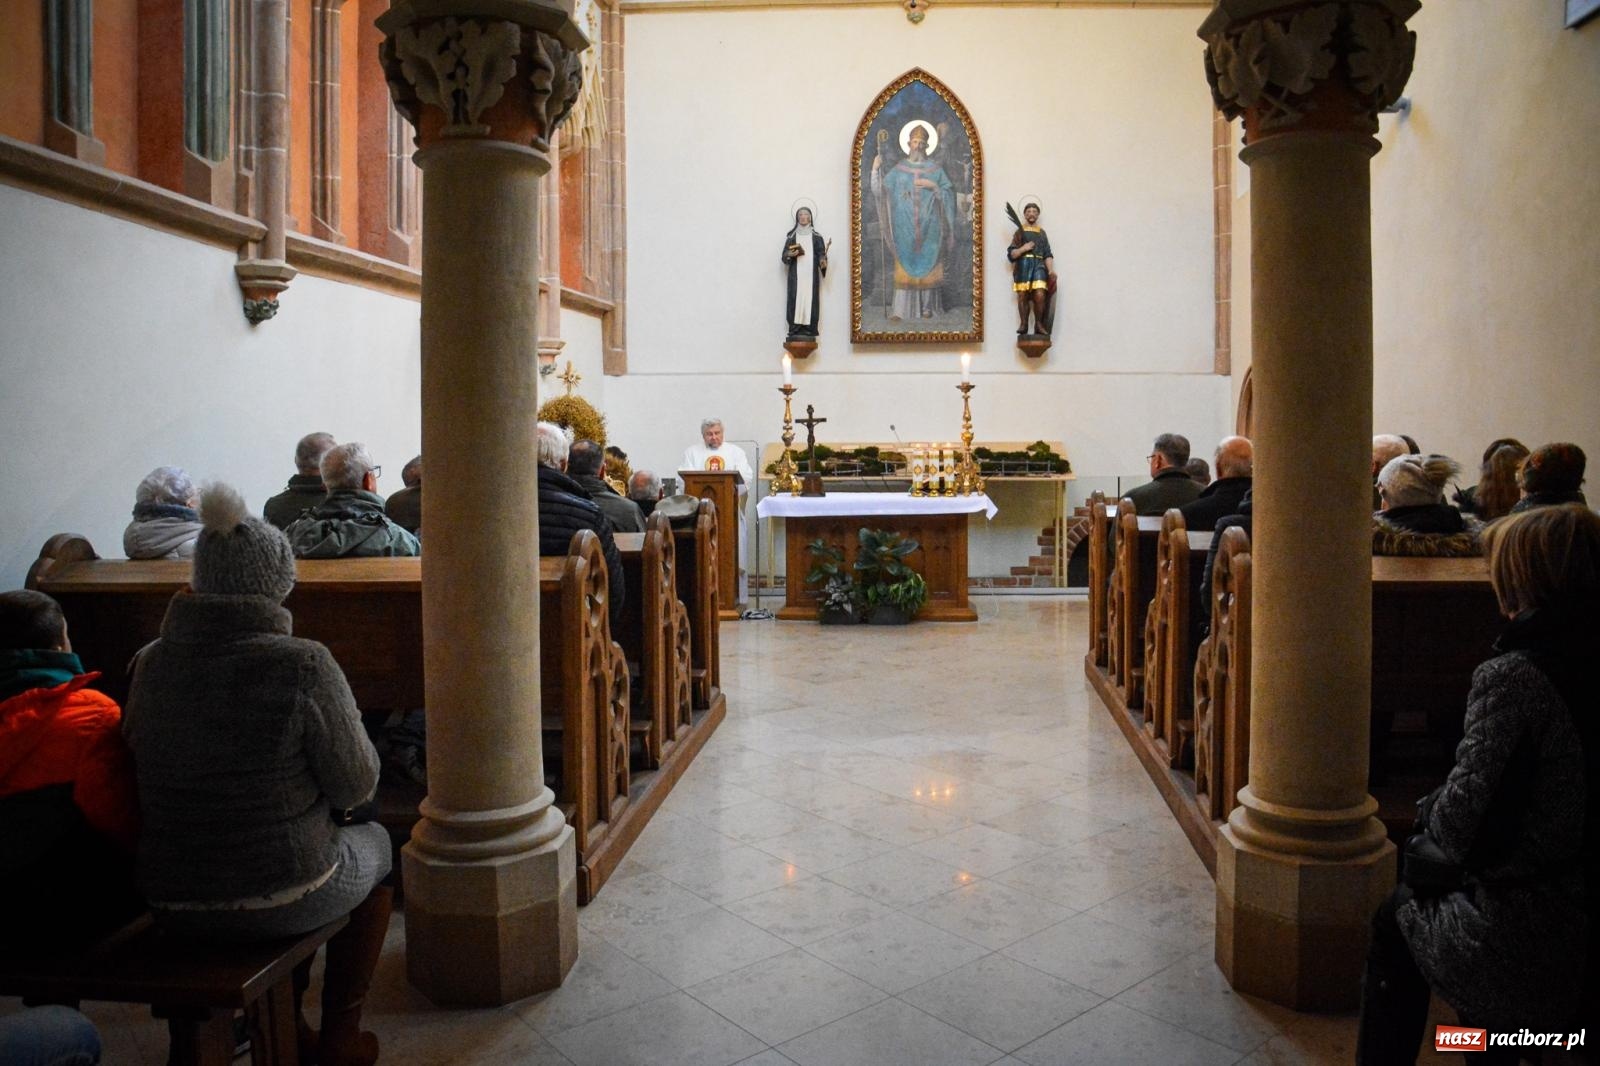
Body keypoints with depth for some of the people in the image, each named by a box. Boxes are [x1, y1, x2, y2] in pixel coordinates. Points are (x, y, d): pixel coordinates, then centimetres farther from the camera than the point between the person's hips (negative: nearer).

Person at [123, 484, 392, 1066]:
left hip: (172, 905, 5)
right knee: (376, 843, 26)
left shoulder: (151, 663, -5)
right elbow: (355, 786, -13)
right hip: (280, 900, -5)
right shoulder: (303, 665, -22)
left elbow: (157, 772, 9)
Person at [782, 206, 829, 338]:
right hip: (796, 275, 0)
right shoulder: (791, 236, 12)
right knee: (796, 298, -9)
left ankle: (809, 330, -8)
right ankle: (795, 329, -10)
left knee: (810, 299, -7)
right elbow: (784, 255, 9)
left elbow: (821, 254, 4)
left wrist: (823, 262, -17)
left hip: (811, 275, 0)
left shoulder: (816, 237, 12)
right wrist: (790, 255, -14)